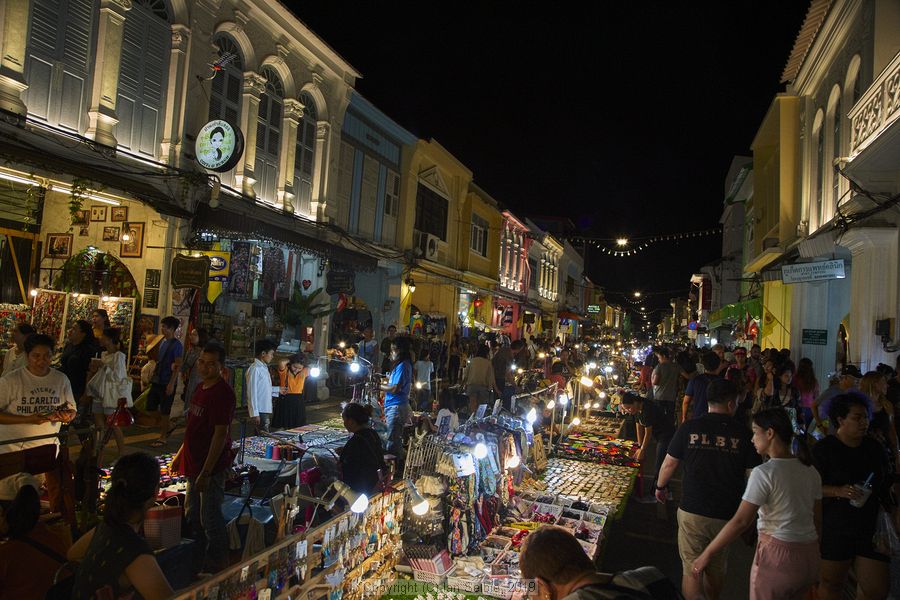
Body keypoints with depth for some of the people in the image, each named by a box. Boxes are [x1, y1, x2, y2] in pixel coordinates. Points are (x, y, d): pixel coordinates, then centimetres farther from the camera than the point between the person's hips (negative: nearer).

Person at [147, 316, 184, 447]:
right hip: (157, 381, 9)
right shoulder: (163, 342, 12)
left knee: (164, 411, 0)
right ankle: (164, 430, 26)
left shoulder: (176, 345, -14)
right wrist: (153, 376, 17)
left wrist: (171, 383, -20)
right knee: (151, 407, 11)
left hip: (167, 383, -9)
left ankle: (163, 438, 11)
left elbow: (178, 366, -17)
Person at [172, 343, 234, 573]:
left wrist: (206, 472, -23)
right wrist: (180, 455, 21)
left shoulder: (222, 393, -20)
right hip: (195, 463, 9)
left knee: (210, 519, 2)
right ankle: (198, 558, 37)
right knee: (192, 515, 21)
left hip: (212, 467, -9)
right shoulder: (201, 388, 9)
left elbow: (220, 434, -23)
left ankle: (217, 565, 19)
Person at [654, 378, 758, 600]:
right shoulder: (743, 433, -7)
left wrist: (661, 486, 19)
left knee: (691, 568, 9)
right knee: (717, 567, 23)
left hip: (692, 512, -2)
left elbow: (669, 463, 0)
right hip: (726, 515, 2)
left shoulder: (689, 428, -7)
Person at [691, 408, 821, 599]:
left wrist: (706, 555, -11)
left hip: (777, 556, -6)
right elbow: (817, 519, 10)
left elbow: (740, 522, -18)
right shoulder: (811, 472, 4)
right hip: (810, 558, 6)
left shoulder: (764, 473, -16)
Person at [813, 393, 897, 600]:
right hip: (835, 529, -5)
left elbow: (885, 485, 20)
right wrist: (838, 491, -26)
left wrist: (894, 509, 12)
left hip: (872, 528, 5)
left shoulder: (873, 447, 9)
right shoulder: (823, 449, -9)